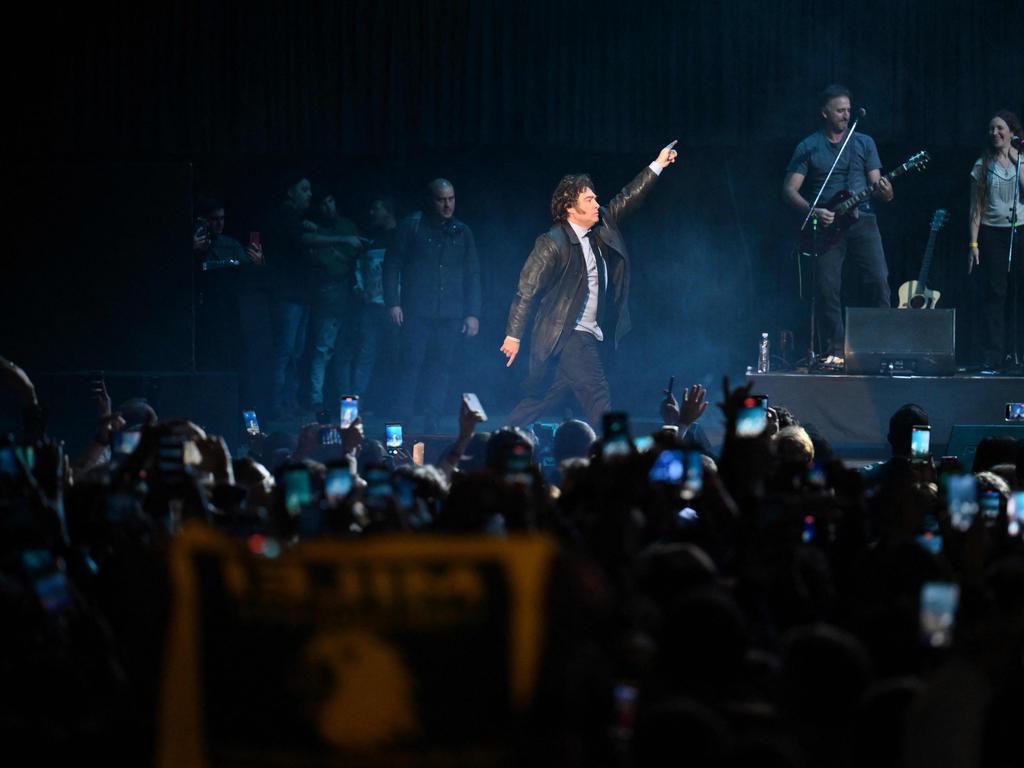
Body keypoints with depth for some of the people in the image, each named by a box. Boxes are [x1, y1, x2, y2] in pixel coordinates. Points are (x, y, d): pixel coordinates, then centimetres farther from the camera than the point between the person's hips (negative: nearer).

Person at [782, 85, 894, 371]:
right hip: (827, 225, -1)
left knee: (879, 280, -12)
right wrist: (813, 212, -14)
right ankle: (834, 353, 0)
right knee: (827, 288, -6)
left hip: (861, 220, 1)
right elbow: (789, 190, 2)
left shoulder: (864, 143, 11)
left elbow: (876, 184, 9)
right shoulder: (808, 148, 5)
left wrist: (885, 192, -15)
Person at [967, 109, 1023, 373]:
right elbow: (976, 208, 6)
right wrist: (973, 243, -1)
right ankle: (992, 359, -2)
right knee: (994, 297, -2)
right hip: (992, 233, 0)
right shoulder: (983, 165, 7)